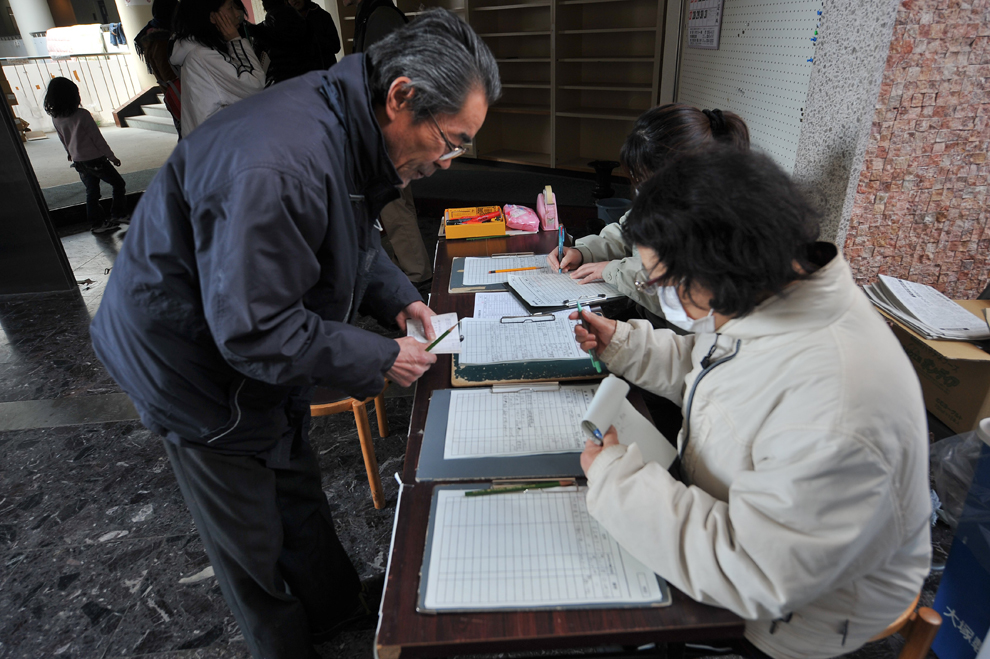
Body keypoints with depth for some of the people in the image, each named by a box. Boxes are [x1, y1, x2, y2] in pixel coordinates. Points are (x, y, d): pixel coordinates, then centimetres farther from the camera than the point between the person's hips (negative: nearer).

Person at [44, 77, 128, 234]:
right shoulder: (82, 115, -18)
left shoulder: (55, 118, 1)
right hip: (95, 159, -6)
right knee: (118, 184, 9)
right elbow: (98, 138, -13)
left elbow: (63, 140, 15)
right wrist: (111, 156, -3)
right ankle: (117, 215, 5)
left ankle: (97, 223, 16)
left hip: (78, 161, 6)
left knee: (91, 192, 14)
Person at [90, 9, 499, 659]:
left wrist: (397, 297, -6)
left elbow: (352, 239, 9)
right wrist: (380, 360, -25)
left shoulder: (350, 129, -7)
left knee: (298, 491, 25)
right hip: (197, 365, -8)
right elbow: (254, 331, -34)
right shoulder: (281, 167, -38)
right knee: (253, 542, 13)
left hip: (261, 343, 9)